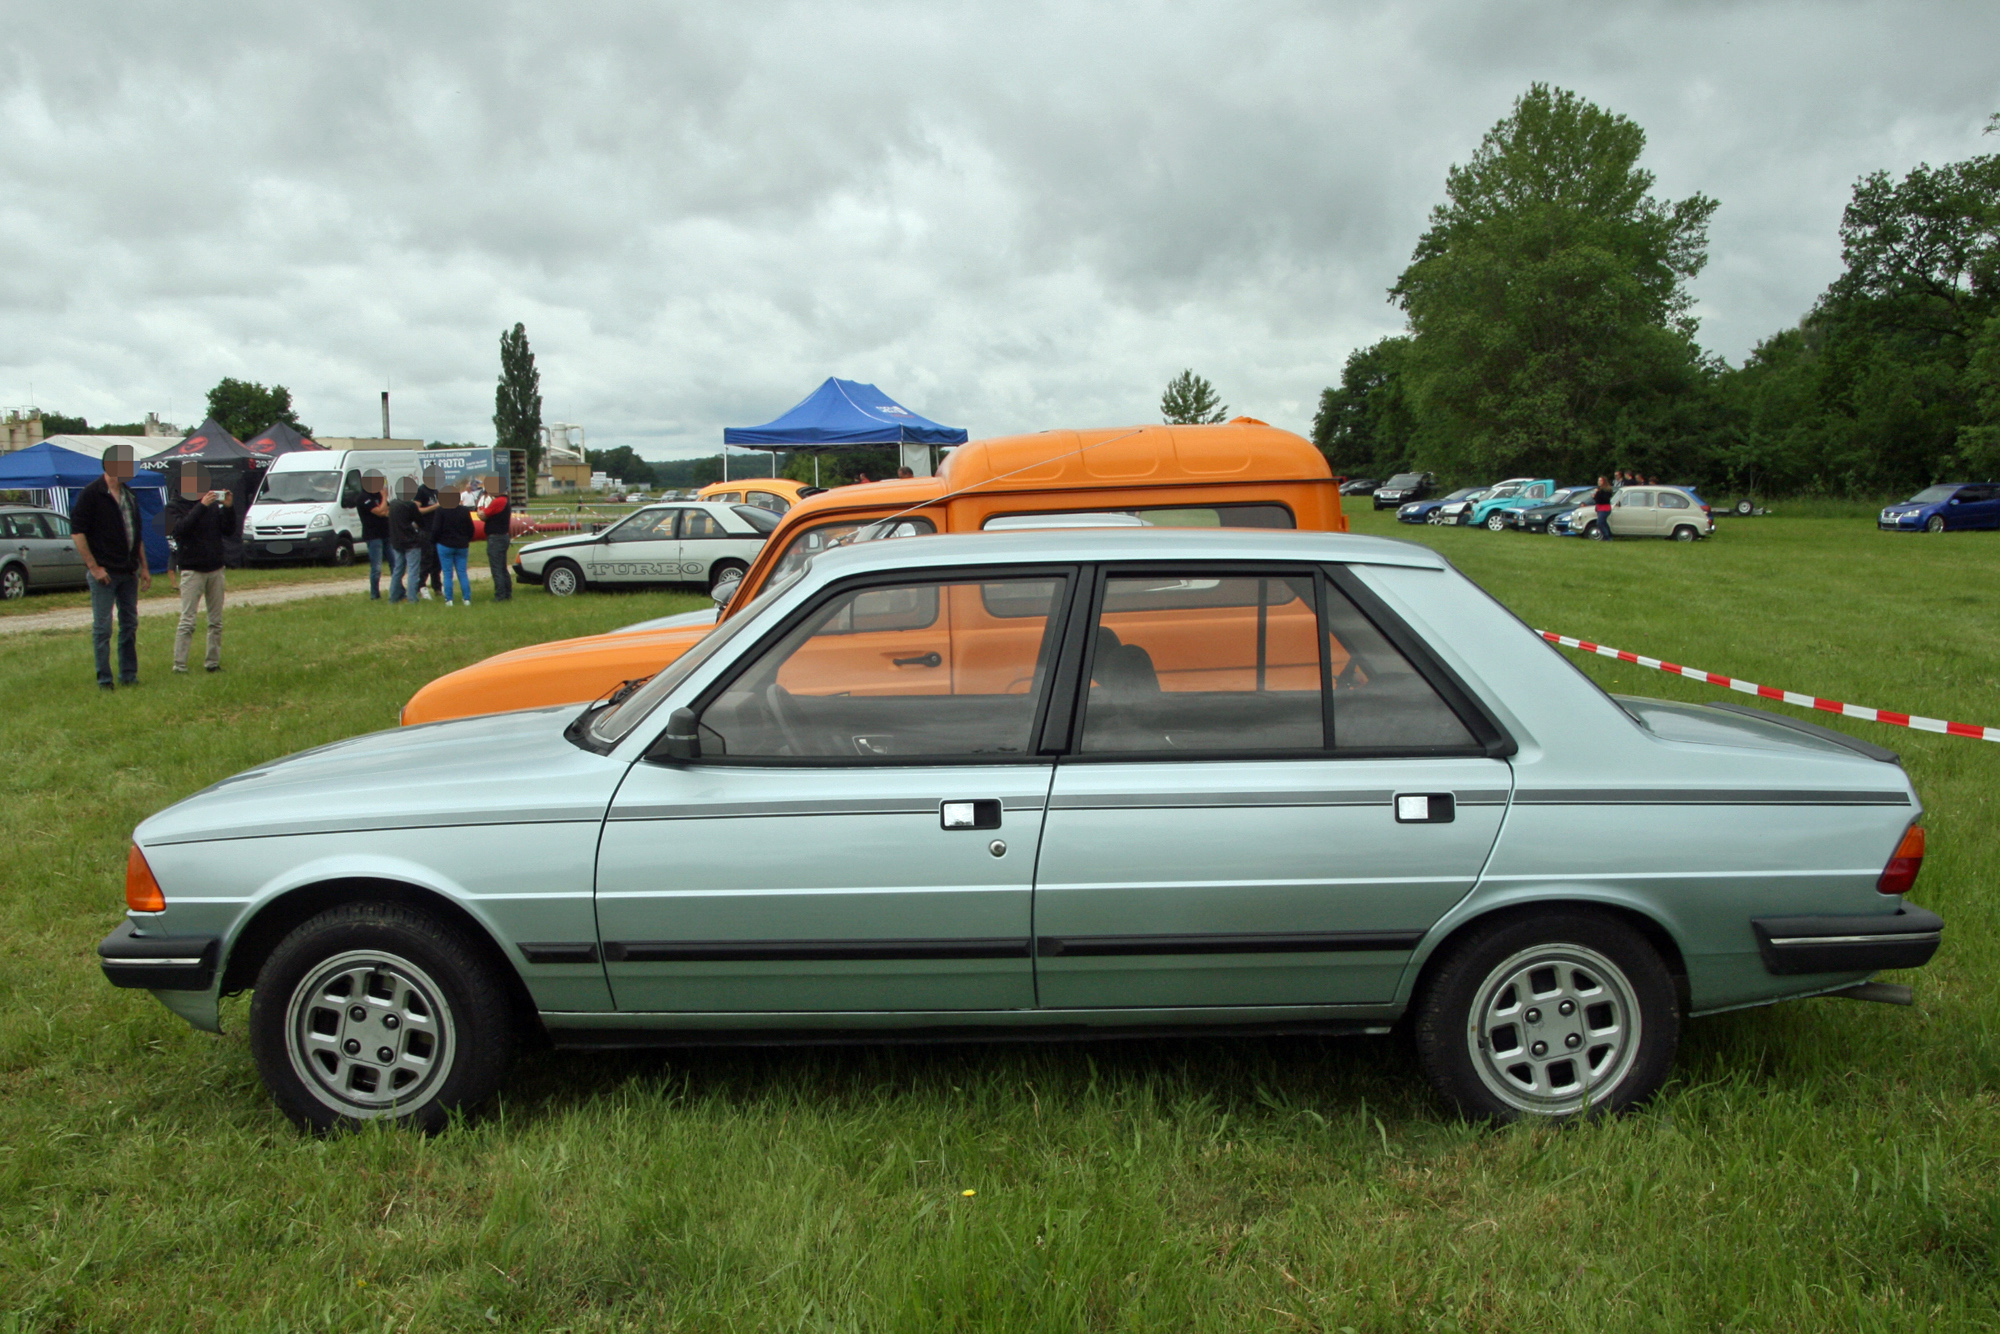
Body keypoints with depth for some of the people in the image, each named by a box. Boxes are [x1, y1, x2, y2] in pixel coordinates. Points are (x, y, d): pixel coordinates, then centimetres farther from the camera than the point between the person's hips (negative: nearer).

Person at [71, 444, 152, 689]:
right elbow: (77, 532, -13)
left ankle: (129, 675, 18)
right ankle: (104, 679, 4)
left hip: (128, 572, 7)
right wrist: (93, 567, -16)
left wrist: (144, 567, 16)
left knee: (129, 624, 10)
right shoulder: (91, 494, -9)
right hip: (104, 572, -7)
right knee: (102, 627, -1)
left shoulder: (129, 495, 13)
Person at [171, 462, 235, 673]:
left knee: (216, 621, 7)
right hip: (192, 570, -4)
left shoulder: (214, 505, 7)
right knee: (187, 621, -7)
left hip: (215, 569, 4)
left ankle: (213, 662, 13)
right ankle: (179, 665, -6)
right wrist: (202, 506, -27)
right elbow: (181, 528, -21)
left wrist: (229, 508, -11)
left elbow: (229, 530, 4)